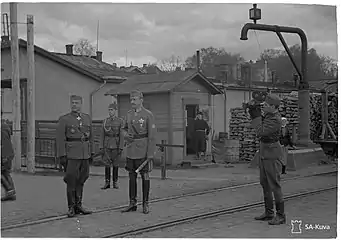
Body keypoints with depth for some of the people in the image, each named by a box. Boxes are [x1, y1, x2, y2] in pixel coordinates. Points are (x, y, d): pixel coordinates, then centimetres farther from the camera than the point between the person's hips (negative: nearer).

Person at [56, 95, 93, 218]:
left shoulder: (87, 118, 12)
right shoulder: (64, 119, -2)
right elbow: (60, 139, -6)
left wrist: (91, 152, 11)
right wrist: (62, 155, -11)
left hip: (85, 154, 5)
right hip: (71, 155, -4)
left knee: (81, 181, 10)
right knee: (71, 181, -2)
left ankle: (78, 205, 20)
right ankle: (71, 208, 7)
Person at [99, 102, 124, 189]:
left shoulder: (120, 121, -3)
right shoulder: (105, 121, 5)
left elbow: (121, 135, -5)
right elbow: (102, 135, 5)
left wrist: (121, 148, -11)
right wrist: (101, 147, -2)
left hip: (116, 145, -2)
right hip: (107, 145, 2)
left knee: (115, 164, 4)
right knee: (107, 164, 0)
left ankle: (115, 182, 12)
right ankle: (107, 183, 6)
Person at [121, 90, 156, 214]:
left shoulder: (148, 114, -8)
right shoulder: (129, 114, 9)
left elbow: (152, 135, -11)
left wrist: (150, 154, -16)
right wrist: (125, 135, -2)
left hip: (143, 151, -5)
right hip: (131, 150, 5)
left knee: (145, 176, 2)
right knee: (132, 176, 8)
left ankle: (145, 204, 11)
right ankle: (132, 203, 15)